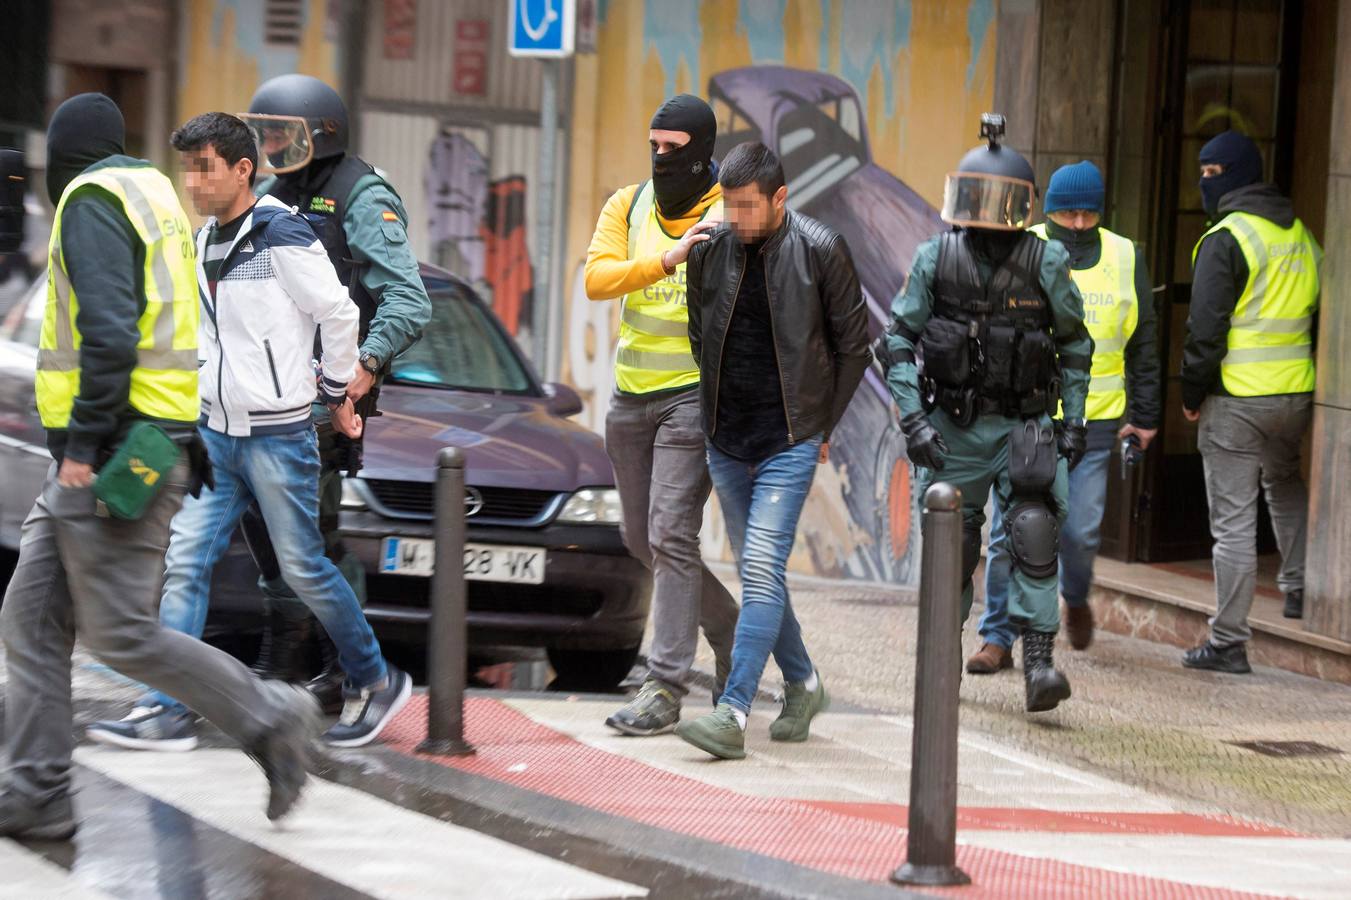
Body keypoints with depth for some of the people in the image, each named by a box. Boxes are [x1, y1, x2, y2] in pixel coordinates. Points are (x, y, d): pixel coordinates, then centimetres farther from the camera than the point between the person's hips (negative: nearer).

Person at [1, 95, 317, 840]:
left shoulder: (92, 203, -10)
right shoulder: (153, 195, 20)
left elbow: (109, 332, -22)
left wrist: (84, 443, -21)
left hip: (111, 457, -10)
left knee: (121, 636, -8)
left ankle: (267, 718, -1)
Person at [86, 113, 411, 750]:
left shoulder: (281, 237, -14)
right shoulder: (205, 241, 10)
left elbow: (338, 315, -10)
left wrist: (336, 396, -1)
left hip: (277, 435, -7)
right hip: (215, 429, 7)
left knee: (303, 569, 0)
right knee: (185, 563, -2)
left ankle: (376, 683, 17)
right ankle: (168, 712, -5)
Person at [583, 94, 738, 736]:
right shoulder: (628, 207, 8)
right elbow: (597, 278, -10)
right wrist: (664, 261, -22)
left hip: (694, 394, -6)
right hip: (632, 394, 6)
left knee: (671, 534, -14)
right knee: (642, 539, 13)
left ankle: (665, 686, -13)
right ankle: (732, 634, 33)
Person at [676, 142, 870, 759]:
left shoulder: (821, 252, -8)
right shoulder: (710, 252, 2)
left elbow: (853, 347, 1)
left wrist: (821, 425, 2)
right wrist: (720, 415, 13)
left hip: (790, 442, -5)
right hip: (727, 442, 5)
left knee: (762, 568, -16)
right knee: (757, 573, 12)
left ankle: (733, 713, -23)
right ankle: (802, 684, 31)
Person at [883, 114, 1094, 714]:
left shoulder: (1046, 263, -6)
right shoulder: (936, 259, -4)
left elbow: (1074, 343, 6)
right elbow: (900, 337, 0)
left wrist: (1074, 419, 2)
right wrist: (912, 418, -9)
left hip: (1023, 423, -1)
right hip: (953, 427, 1)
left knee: (1033, 530, -16)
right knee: (952, 546, 7)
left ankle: (1038, 662, -19)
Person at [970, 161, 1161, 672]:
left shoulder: (1124, 258, 6)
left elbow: (1143, 344, 14)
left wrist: (1144, 415, 13)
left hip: (1093, 424, 1)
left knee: (1080, 531, 0)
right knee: (1011, 530, -4)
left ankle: (1076, 598, 32)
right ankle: (998, 637, 5)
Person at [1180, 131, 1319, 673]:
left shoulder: (1226, 238, -13)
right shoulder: (1299, 233, 10)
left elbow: (1206, 327, -15)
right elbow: (1315, 312, 18)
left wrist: (1192, 393, -4)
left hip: (1237, 400, -7)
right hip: (1297, 394, 7)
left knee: (1233, 521, -2)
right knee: (1285, 484, 33)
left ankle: (1228, 643, 0)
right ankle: (1299, 585, 29)